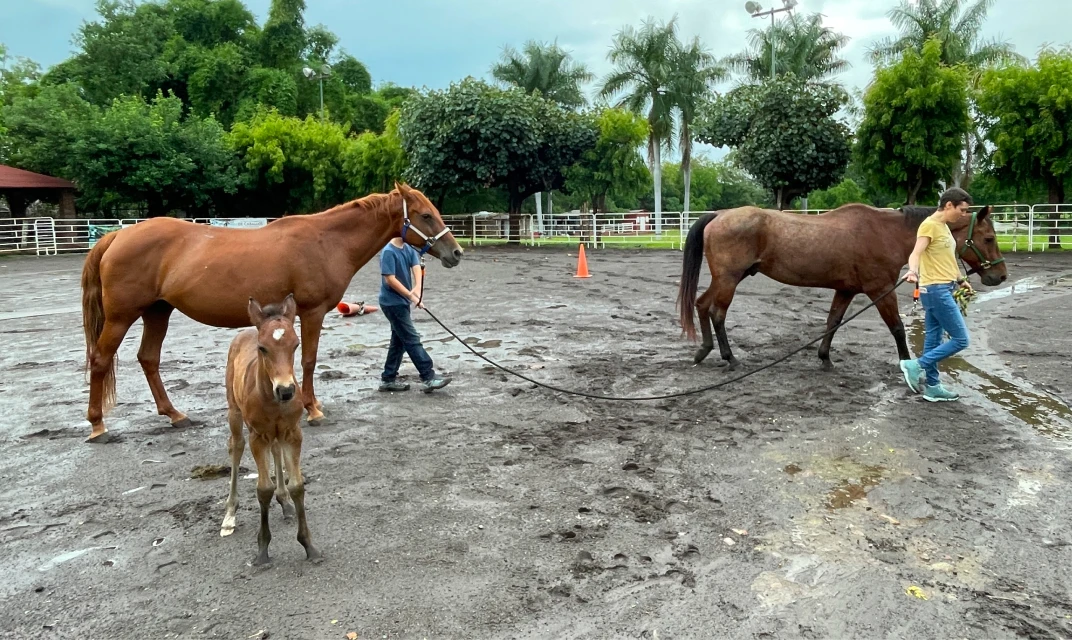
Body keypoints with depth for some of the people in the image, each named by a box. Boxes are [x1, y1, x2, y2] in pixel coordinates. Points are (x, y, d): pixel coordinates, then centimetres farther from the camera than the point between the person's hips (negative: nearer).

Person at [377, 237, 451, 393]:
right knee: (412, 339, -8)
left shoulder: (409, 249, 7)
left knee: (399, 341, 13)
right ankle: (429, 377, -6)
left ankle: (388, 379, 21)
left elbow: (416, 267, -7)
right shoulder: (388, 252, -18)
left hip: (402, 301, 9)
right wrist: (411, 296, -20)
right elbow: (390, 279, -22)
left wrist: (417, 288, -25)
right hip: (392, 303, -9)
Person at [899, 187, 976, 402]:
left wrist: (960, 279, 36)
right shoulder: (930, 225, -14)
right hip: (936, 290, -9)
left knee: (934, 341, 12)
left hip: (943, 290, 10)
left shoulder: (944, 227, 15)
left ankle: (932, 386, 19)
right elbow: (916, 253, -28)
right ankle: (916, 366, -3)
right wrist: (913, 271, -48)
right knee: (960, 339, -7)